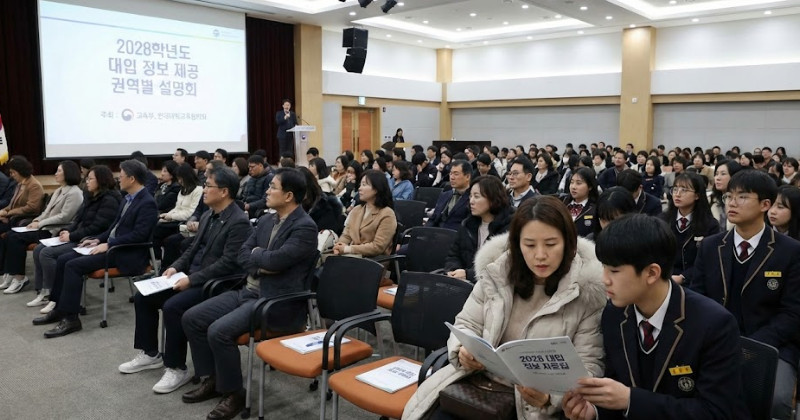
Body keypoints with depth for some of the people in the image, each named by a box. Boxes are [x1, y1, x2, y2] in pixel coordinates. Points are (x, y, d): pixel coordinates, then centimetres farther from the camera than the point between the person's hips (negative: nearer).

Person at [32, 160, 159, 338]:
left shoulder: (147, 203, -16)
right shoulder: (129, 198, 14)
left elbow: (138, 235, -23)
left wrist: (108, 245, -21)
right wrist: (99, 239, 8)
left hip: (126, 254, -10)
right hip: (111, 246, 10)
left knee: (73, 265, -20)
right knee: (63, 260, 2)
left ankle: (70, 318, -14)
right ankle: (59, 308, 12)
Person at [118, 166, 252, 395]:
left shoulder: (239, 222, -18)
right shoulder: (207, 216, 12)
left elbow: (228, 263, -23)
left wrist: (192, 279, -23)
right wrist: (176, 267, 3)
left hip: (214, 284, -10)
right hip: (192, 277, 10)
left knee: (173, 306, -29)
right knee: (142, 297, 6)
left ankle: (176, 368, -13)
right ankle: (150, 354, 20)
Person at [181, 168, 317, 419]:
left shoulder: (305, 227, -14)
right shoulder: (267, 220, 13)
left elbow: (276, 260, -24)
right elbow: (243, 255, 10)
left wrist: (256, 253, -4)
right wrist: (261, 265, -10)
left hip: (278, 302, -9)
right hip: (249, 292, 9)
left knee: (219, 331, -25)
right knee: (191, 318, 3)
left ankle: (233, 393, -3)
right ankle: (211, 380, 17)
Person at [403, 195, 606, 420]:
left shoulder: (590, 291, -10)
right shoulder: (496, 273, -2)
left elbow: (589, 365, -9)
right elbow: (466, 324, 6)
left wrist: (550, 397, -27)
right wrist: (463, 351, -17)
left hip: (538, 399, -3)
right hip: (479, 381, 3)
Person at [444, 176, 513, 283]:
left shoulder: (510, 228, -10)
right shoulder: (467, 225, 14)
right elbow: (453, 256, 17)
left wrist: (468, 274, -20)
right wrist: (452, 271, -7)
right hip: (467, 282, 6)